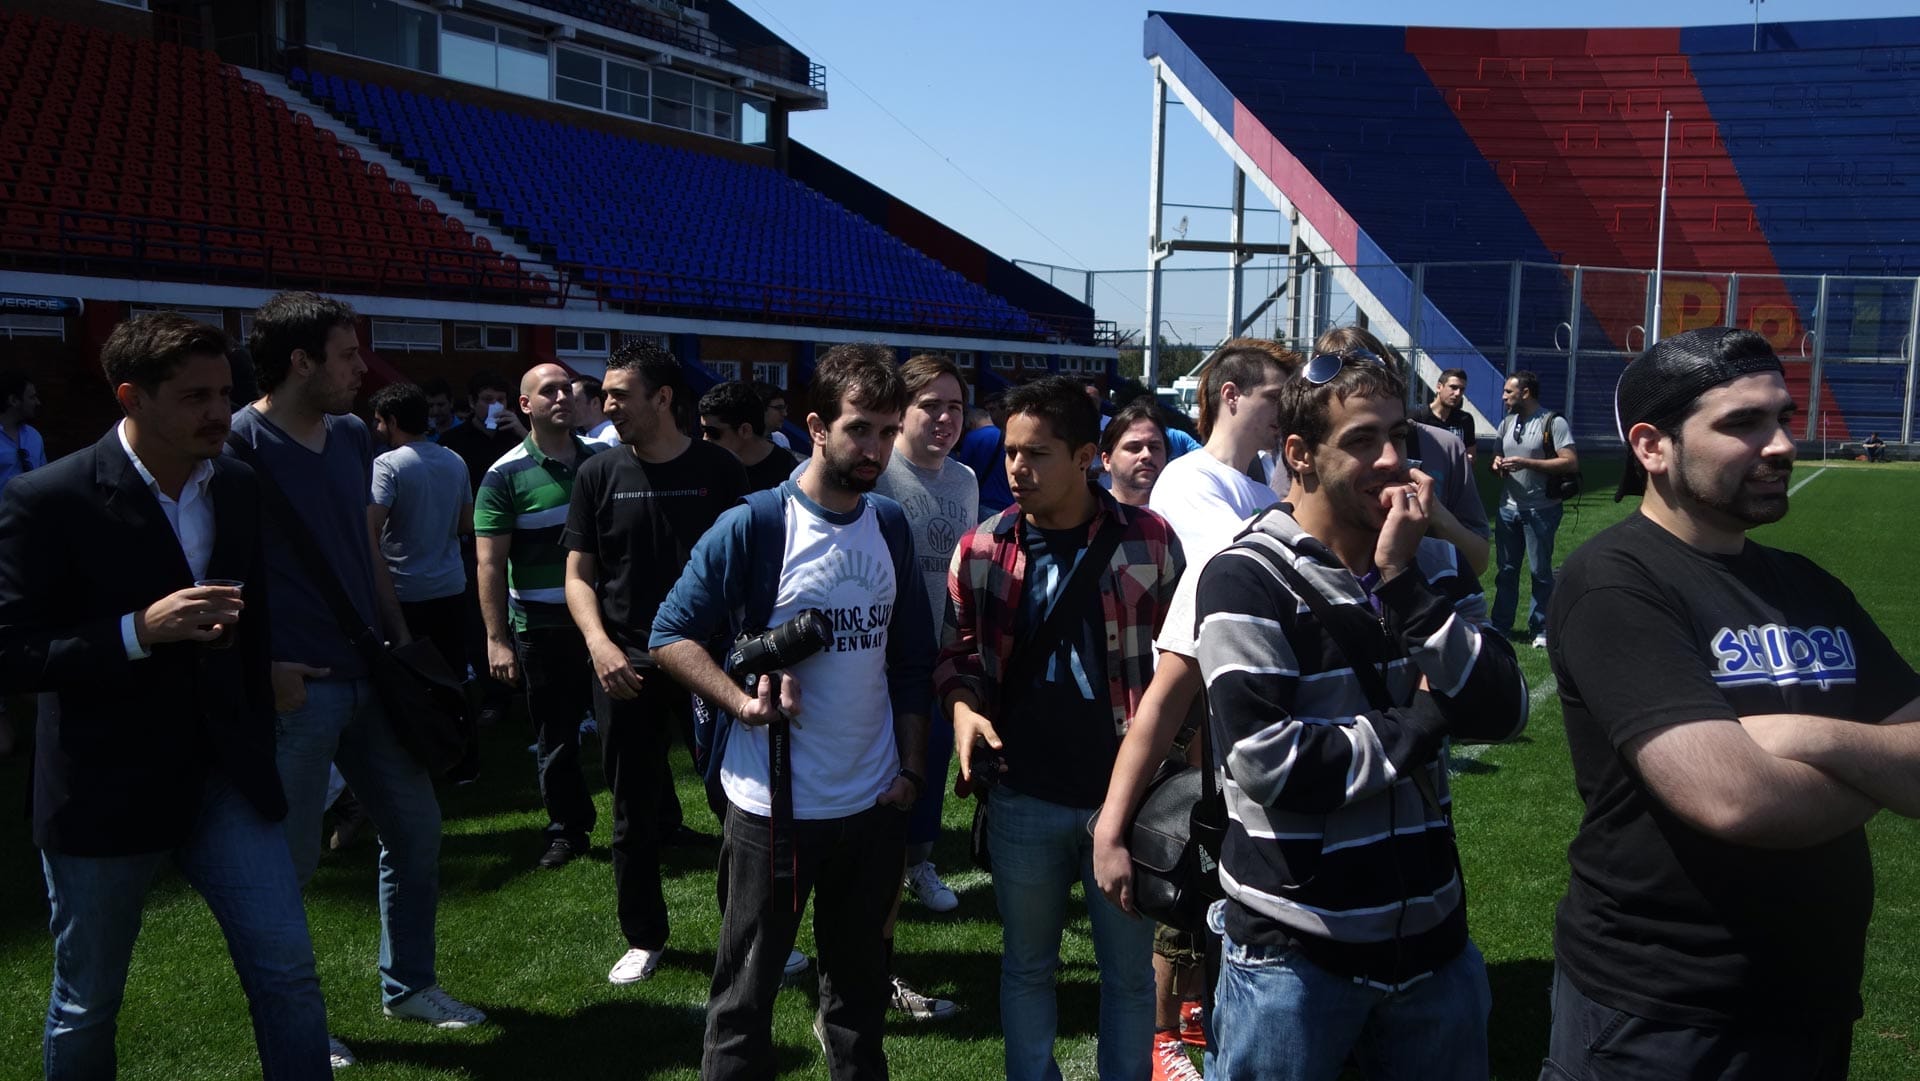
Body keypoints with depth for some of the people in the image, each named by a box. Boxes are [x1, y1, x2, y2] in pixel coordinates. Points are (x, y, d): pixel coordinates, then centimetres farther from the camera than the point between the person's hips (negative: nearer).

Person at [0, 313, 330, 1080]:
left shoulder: (238, 488, 3)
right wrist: (140, 631, -28)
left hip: (226, 778, 4)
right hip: (105, 789, -3)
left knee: (288, 974, 2)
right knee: (86, 1005, 15)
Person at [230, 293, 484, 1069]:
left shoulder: (352, 437, 9)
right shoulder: (237, 445, -13)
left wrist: (401, 639, 13)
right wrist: (258, 667, -17)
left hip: (369, 674, 7)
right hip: (295, 686, -7)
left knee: (416, 830, 15)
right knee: (290, 860, 5)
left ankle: (409, 984, 32)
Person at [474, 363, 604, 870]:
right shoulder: (506, 476, -6)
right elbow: (490, 564, -8)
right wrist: (497, 638, -13)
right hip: (541, 628, -2)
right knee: (555, 738, 9)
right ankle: (567, 829, 24)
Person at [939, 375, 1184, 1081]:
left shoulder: (1148, 539, -7)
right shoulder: (981, 549, -4)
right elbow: (958, 650, 8)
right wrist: (963, 705, -12)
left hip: (1128, 793, -1)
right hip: (1023, 798, 1)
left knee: (1129, 970, 14)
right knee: (1026, 965, 19)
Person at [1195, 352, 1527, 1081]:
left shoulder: (1435, 566, 5)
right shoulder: (1248, 579, -13)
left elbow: (1502, 714, -8)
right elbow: (1264, 761, -23)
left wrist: (1405, 582, -16)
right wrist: (1417, 725, -12)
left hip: (1431, 935, 5)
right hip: (1293, 951, -5)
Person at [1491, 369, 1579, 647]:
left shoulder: (1553, 422, -10)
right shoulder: (1507, 422, 13)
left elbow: (1571, 463, -17)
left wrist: (1526, 463, -21)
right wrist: (1497, 464, 0)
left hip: (1540, 510, -6)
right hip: (1509, 507, 6)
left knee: (1540, 572, 1)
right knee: (1506, 570, 12)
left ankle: (1540, 630, 10)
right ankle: (1500, 625, 20)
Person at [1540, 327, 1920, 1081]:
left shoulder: (1809, 587, 7)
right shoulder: (1615, 584, -17)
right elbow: (1734, 798, -27)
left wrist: (1817, 738, -19)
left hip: (1817, 1003, 7)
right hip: (1658, 1019, -7)